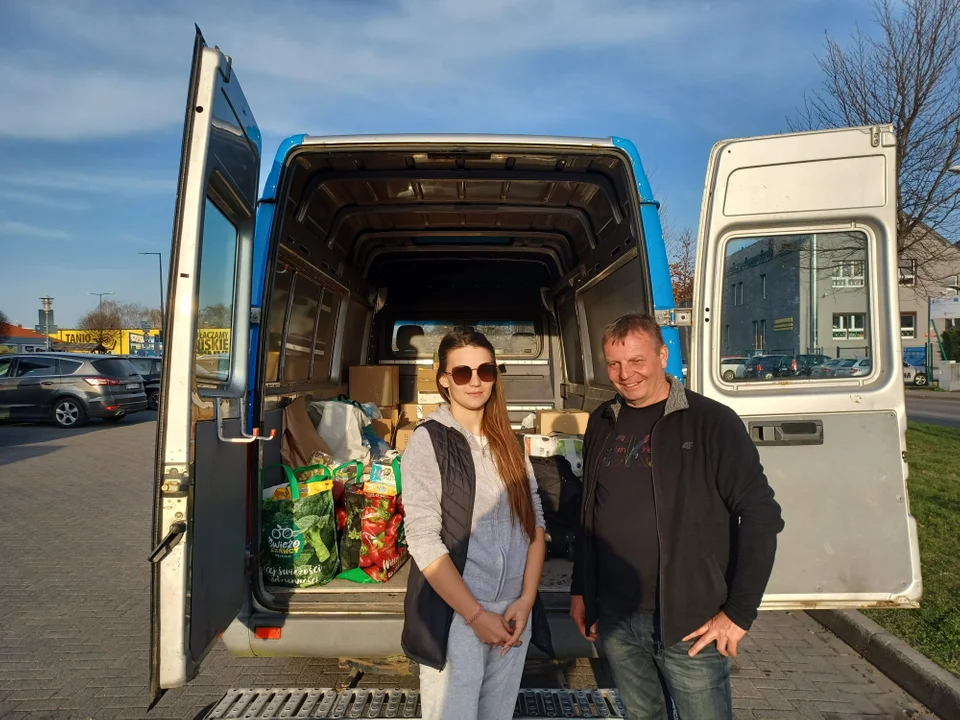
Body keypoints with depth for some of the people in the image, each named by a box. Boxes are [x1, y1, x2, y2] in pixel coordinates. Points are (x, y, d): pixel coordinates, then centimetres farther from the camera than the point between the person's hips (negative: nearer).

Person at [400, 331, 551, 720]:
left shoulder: (508, 444, 8)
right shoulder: (428, 440, -9)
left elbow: (534, 523, 6)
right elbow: (423, 540, -14)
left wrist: (525, 600, -5)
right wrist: (476, 614, -14)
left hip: (512, 614, 5)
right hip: (453, 616, -5)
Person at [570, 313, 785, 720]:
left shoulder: (712, 423, -11)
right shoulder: (602, 424, 5)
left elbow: (761, 516, -12)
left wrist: (739, 612, -12)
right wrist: (581, 590, 12)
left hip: (690, 624, -4)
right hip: (614, 620, 5)